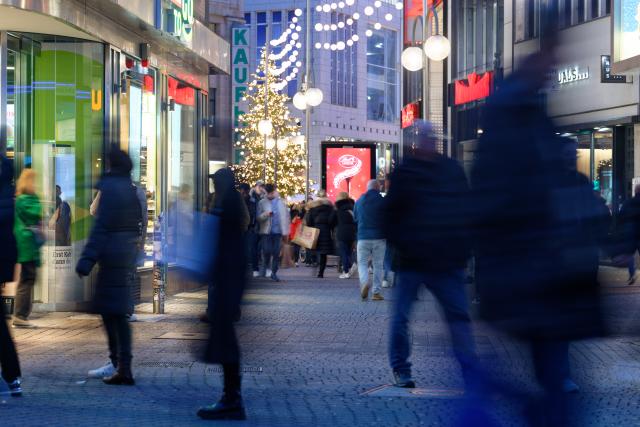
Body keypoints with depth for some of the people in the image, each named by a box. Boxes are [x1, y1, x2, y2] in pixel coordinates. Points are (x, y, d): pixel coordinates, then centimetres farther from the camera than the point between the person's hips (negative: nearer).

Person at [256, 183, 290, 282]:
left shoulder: (281, 202, 10)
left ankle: (274, 273, 7)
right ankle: (265, 267, 20)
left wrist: (285, 231, 2)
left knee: (276, 253, -1)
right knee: (267, 251, -6)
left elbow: (286, 216, 9)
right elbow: (258, 217, -1)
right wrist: (266, 214, -21)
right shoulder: (262, 203, 4)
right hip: (266, 231, -1)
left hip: (277, 231, 1)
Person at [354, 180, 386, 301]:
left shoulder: (359, 201, 6)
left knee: (362, 263, 7)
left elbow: (355, 218, 17)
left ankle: (364, 282, -21)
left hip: (363, 237, 1)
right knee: (378, 265, 7)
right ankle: (377, 292, 5)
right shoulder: (383, 201, -4)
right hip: (379, 237, -1)